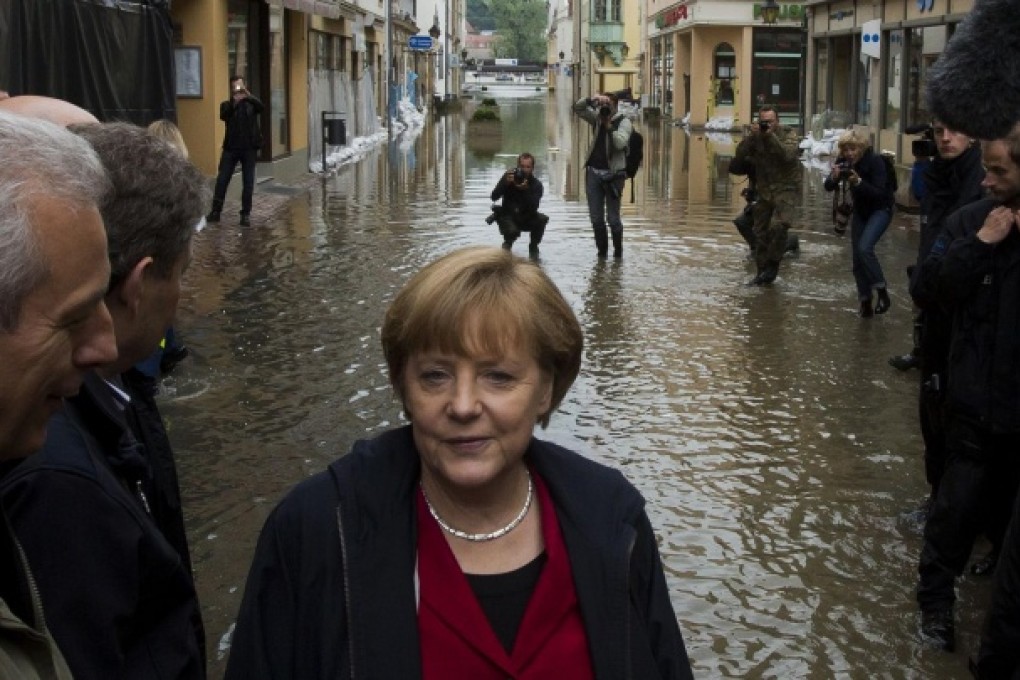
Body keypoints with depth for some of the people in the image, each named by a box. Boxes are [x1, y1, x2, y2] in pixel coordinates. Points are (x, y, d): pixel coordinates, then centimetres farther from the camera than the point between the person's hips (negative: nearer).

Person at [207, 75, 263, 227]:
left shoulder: (251, 103, 6)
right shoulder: (227, 105, 6)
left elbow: (261, 107, -16)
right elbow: (223, 116, -14)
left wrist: (248, 95, -31)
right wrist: (234, 101, -29)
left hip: (249, 147, 0)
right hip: (231, 147, 0)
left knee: (248, 182, 1)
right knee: (222, 180, 0)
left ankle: (246, 214, 8)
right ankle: (215, 211, 8)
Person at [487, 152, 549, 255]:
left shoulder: (536, 184, -10)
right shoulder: (509, 176, -8)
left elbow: (534, 207, -24)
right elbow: (494, 197, -16)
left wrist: (525, 189, -36)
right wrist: (506, 183, -30)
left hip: (526, 218, 2)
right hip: (508, 216, -2)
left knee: (543, 219, -27)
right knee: (513, 231, -34)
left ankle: (533, 246, -3)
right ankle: (507, 243, 4)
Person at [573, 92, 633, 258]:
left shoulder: (624, 122, -5)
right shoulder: (597, 117, 9)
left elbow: (620, 143, -20)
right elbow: (577, 108, 2)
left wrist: (609, 126, -23)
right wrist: (591, 99, -14)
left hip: (613, 174, -5)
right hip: (593, 171, 5)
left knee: (613, 218, -2)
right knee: (596, 218, 7)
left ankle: (618, 251, 13)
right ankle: (602, 251, 18)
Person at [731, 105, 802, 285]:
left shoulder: (788, 134, -7)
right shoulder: (755, 136, 2)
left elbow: (788, 155, -27)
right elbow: (739, 157, -11)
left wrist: (771, 136, -30)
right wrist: (750, 137, -21)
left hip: (785, 187, -5)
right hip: (764, 189, 5)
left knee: (778, 225, -25)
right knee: (760, 232, 8)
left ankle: (772, 265, -10)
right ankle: (762, 272, 20)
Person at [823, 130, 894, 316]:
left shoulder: (875, 161, -24)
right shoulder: (843, 161, -9)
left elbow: (879, 193, -29)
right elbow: (828, 187, -11)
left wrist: (858, 182, -43)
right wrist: (834, 177, -33)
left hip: (880, 209, -6)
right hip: (860, 210, 6)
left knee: (865, 247, -26)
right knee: (857, 257, 3)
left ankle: (882, 292, -15)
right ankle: (865, 301, 13)